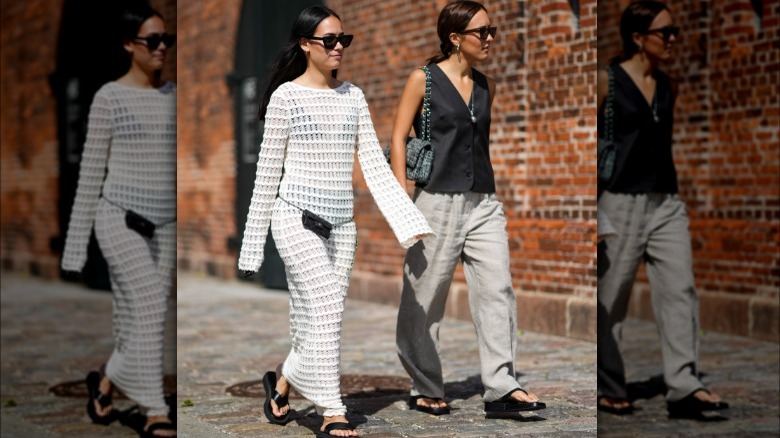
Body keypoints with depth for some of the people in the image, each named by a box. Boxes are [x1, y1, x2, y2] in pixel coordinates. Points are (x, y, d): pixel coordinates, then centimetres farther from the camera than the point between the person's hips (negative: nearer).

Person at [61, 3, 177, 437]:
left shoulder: (174, 96, 9)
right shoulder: (110, 98, -3)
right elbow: (91, 171, -1)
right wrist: (77, 243, -2)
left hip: (165, 224, 5)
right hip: (121, 218, -5)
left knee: (143, 317, 5)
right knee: (148, 307, -14)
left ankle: (106, 381, 29)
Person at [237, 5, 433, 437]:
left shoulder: (353, 97, 10)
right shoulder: (286, 96, -2)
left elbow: (375, 165, 7)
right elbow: (268, 170, 0)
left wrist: (409, 221, -3)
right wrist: (253, 243, 1)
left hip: (341, 223, 5)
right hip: (297, 218, -5)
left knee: (317, 319, 6)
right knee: (325, 306, -16)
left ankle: (282, 380, 31)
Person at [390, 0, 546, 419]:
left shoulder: (487, 86, 13)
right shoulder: (423, 79, -3)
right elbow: (398, 138, -3)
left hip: (483, 201, 5)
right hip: (437, 200, -5)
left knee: (497, 289, -6)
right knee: (425, 300, 3)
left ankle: (501, 388, -5)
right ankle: (425, 390, 16)